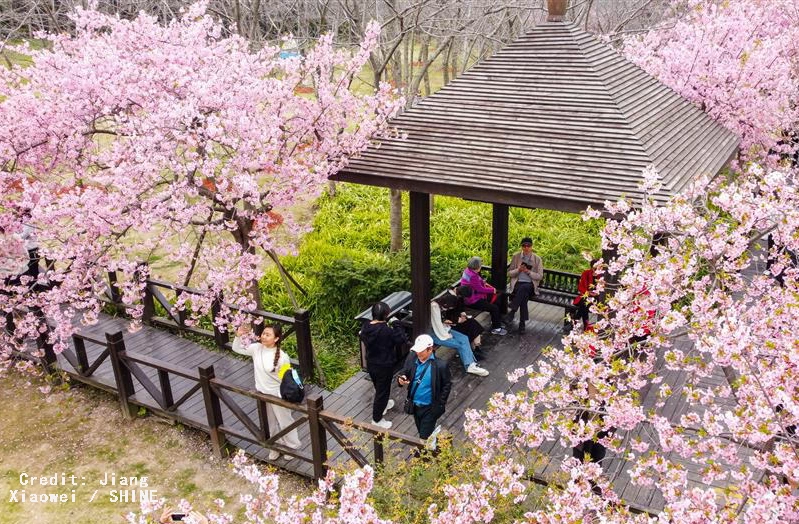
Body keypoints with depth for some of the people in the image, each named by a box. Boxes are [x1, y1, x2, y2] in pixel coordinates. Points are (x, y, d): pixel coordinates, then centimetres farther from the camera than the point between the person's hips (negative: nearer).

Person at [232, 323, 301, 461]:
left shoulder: (282, 357, -27)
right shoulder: (256, 348, -12)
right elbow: (236, 348, 2)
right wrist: (238, 336, -16)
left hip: (277, 395, -5)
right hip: (262, 393, 5)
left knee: (285, 421, 16)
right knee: (269, 422, 23)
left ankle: (291, 446, 40)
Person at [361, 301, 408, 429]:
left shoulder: (366, 328, -9)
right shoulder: (387, 330, -28)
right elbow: (402, 339, -18)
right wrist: (397, 325, -8)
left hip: (371, 364, 7)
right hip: (384, 366, -7)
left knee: (378, 388, 30)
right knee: (382, 391, 9)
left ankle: (382, 405, 54)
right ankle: (377, 420, 19)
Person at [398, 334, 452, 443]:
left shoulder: (440, 365, -23)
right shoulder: (412, 358, -11)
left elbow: (447, 385, -11)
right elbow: (405, 373, 2)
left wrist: (440, 405, -10)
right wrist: (401, 380, -21)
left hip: (429, 408, -5)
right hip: (414, 405, 5)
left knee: (424, 437, 2)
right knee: (421, 431, 24)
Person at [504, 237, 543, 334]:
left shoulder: (537, 259, 4)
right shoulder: (515, 256, 7)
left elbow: (540, 276, 2)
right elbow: (509, 273, 8)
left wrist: (528, 271, -13)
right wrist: (518, 270, -12)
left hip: (530, 285, 0)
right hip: (517, 283, 1)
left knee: (523, 288, -38)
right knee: (523, 295, -35)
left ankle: (511, 312, -36)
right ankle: (522, 323, -32)